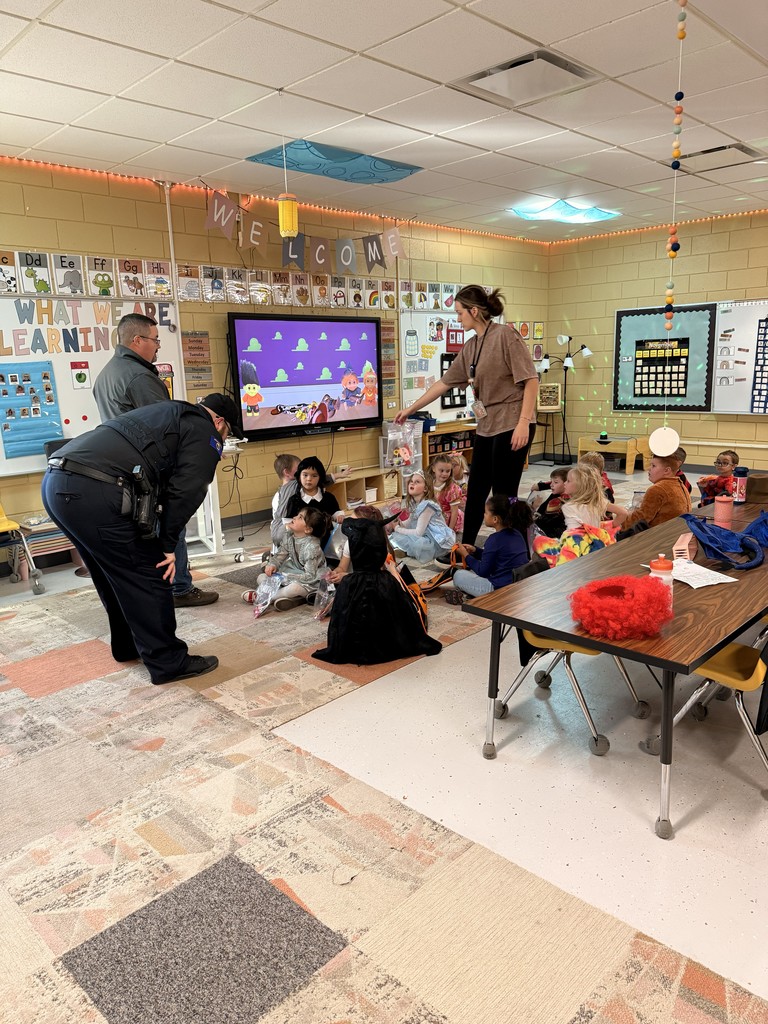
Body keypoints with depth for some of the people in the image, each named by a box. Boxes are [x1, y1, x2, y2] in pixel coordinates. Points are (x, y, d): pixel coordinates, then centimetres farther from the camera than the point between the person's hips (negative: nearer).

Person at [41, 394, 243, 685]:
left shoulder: (167, 414, 32)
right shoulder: (204, 432, 6)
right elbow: (185, 492, -6)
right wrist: (168, 546, 2)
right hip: (96, 492, -9)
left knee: (115, 574, 23)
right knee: (147, 576, 2)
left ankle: (128, 645, 38)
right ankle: (168, 662, 11)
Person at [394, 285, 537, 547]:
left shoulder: (505, 334, -9)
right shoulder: (470, 347, 14)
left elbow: (531, 380, -13)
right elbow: (445, 382, 20)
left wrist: (524, 422, -20)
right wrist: (411, 409, 23)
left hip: (511, 426, -8)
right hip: (486, 427, 8)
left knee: (504, 495, -4)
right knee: (475, 491, 13)